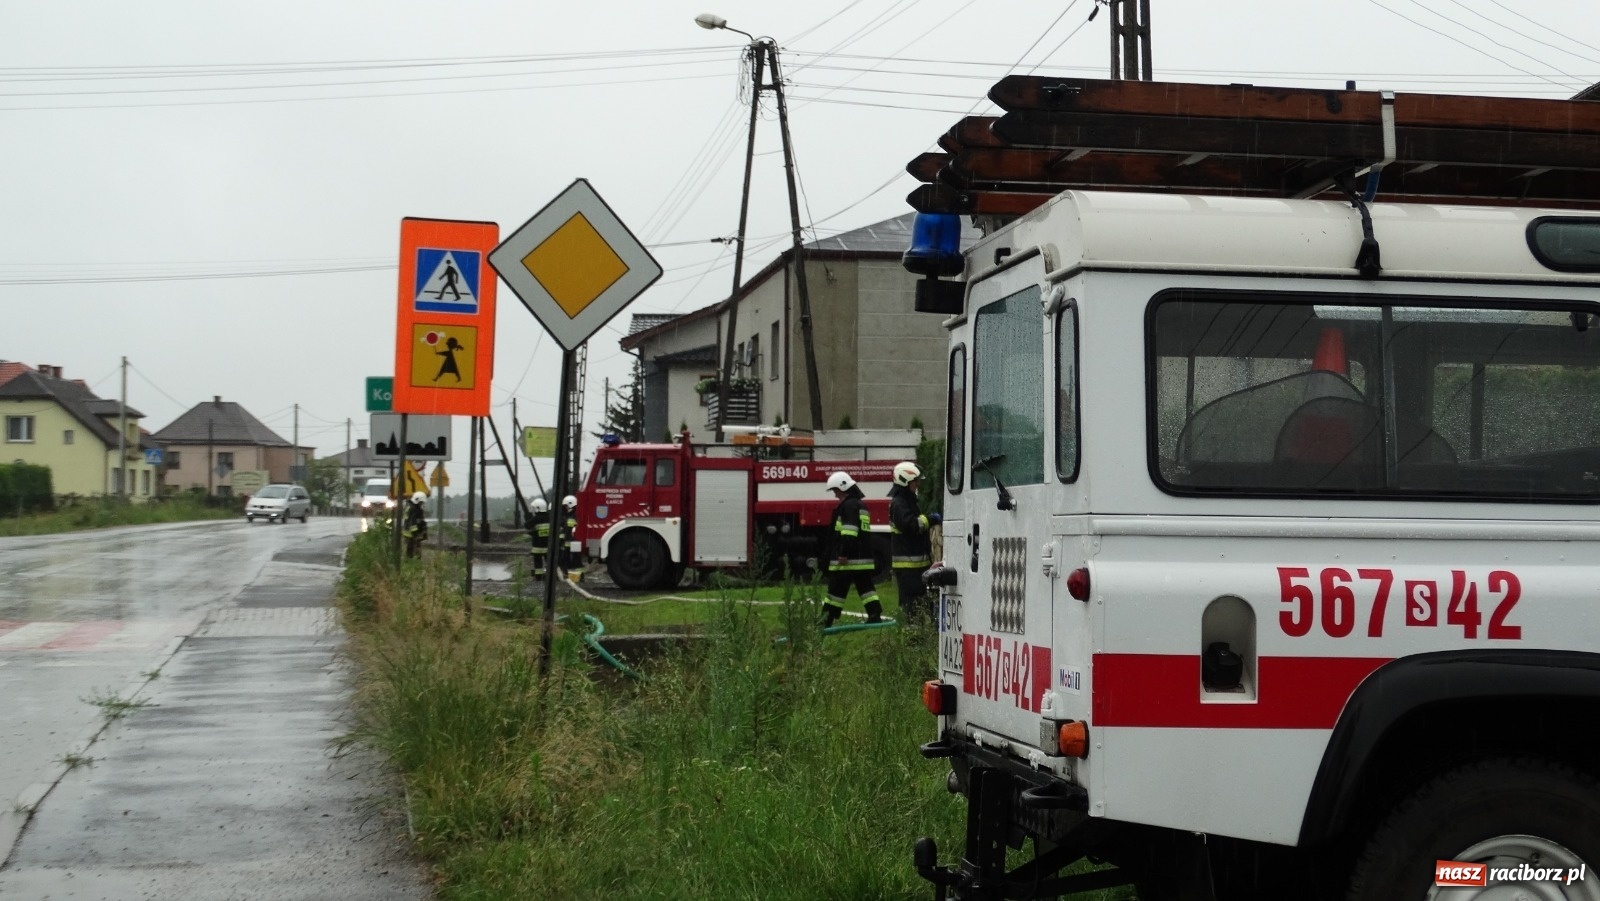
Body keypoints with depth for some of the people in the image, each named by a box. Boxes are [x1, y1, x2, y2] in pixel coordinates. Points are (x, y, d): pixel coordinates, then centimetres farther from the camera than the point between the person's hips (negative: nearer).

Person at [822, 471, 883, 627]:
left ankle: (825, 622, 1)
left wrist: (843, 554, -24)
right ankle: (875, 617, -3)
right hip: (864, 558, 9)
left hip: (847, 560, -9)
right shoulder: (862, 506, 20)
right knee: (866, 588, 5)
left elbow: (849, 532, -21)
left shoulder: (848, 505, -11)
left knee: (836, 590, -3)